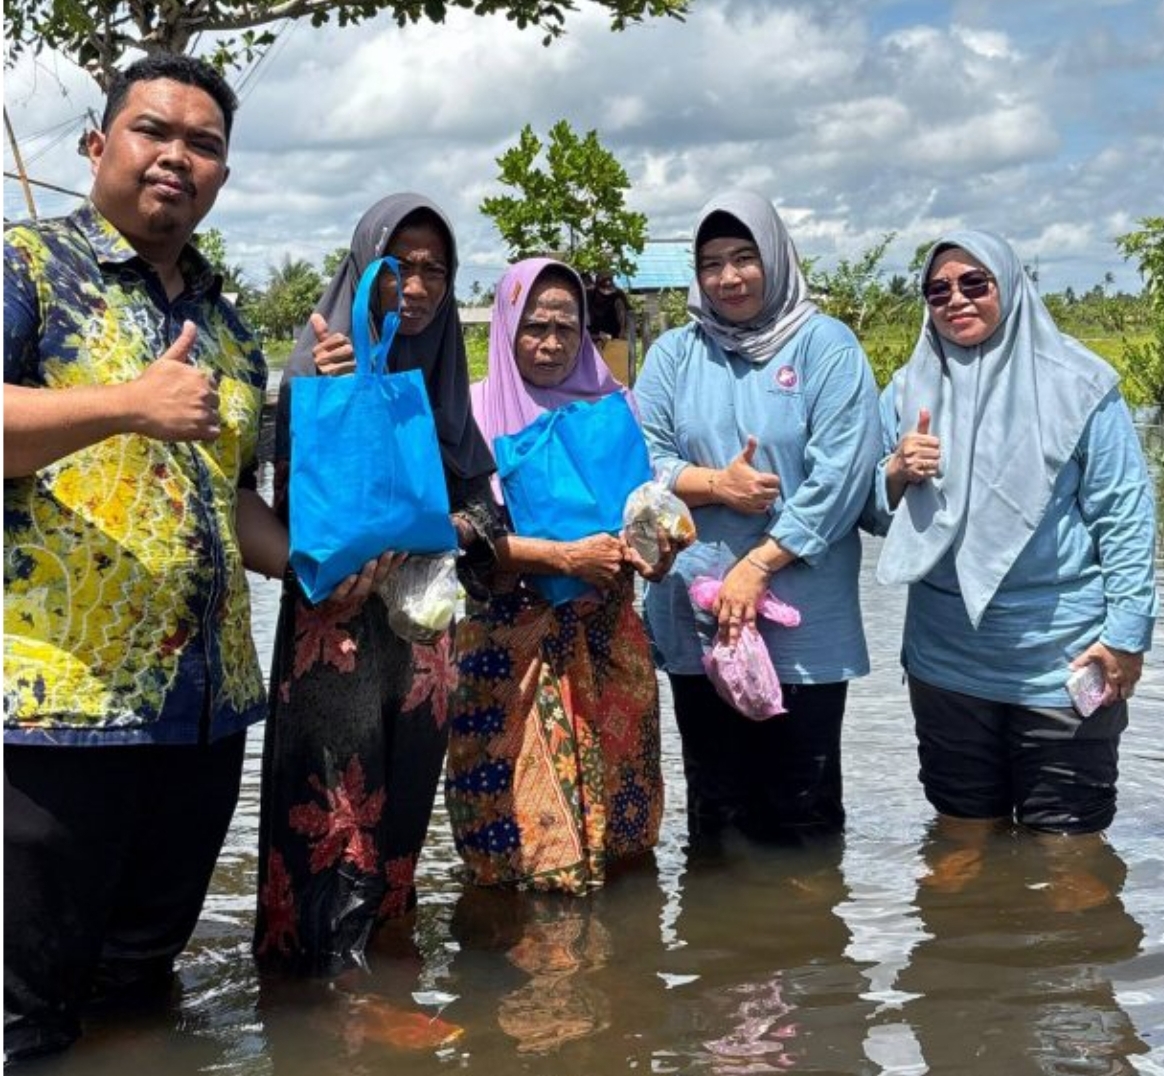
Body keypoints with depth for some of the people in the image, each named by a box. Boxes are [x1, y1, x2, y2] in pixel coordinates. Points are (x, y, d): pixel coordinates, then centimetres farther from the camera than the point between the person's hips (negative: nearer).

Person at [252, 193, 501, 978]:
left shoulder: (445, 382, 11)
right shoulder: (322, 364, -4)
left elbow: (481, 500, 13)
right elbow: (289, 500, -14)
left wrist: (442, 533, -8)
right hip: (337, 620, -5)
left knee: (403, 795, 12)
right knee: (337, 803, -6)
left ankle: (384, 934, 27)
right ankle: (331, 959, 4)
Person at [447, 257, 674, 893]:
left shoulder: (611, 403, 9)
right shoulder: (477, 409, -2)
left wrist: (653, 548, -11)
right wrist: (564, 558, -20)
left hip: (605, 634, 4)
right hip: (510, 640, -3)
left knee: (612, 782, 7)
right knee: (519, 793, -1)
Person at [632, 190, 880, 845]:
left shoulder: (825, 345, -1)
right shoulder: (673, 354, 10)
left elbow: (840, 476, -10)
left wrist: (757, 567, -14)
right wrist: (715, 484, -14)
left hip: (804, 621, -3)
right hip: (696, 618, 3)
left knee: (804, 809, 5)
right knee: (715, 803, 14)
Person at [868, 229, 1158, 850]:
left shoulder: (1076, 384, -4)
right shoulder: (909, 390, 6)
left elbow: (1124, 515, -5)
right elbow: (874, 514, 9)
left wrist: (1127, 633, -9)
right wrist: (896, 474, -12)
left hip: (1064, 662, -3)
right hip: (947, 663, 4)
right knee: (965, 837, 17)